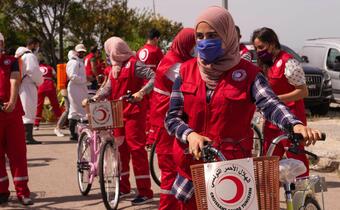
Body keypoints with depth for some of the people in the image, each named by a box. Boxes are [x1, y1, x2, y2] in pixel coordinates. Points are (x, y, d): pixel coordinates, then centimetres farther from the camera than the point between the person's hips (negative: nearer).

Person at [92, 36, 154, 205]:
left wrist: (141, 92, -31)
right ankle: (124, 186, 23)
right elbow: (108, 88, 7)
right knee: (120, 148, 12)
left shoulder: (134, 64, -11)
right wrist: (95, 98, -9)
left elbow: (154, 77, -18)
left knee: (136, 148, -10)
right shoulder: (114, 67, 14)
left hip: (134, 112, -8)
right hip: (118, 112, 8)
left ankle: (145, 191, -9)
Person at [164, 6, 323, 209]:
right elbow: (172, 118, 0)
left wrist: (296, 124, -40)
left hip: (233, 168, -2)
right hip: (192, 165, 3)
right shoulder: (186, 71, 4)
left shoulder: (248, 73, -4)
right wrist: (190, 135, -21)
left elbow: (270, 104, -20)